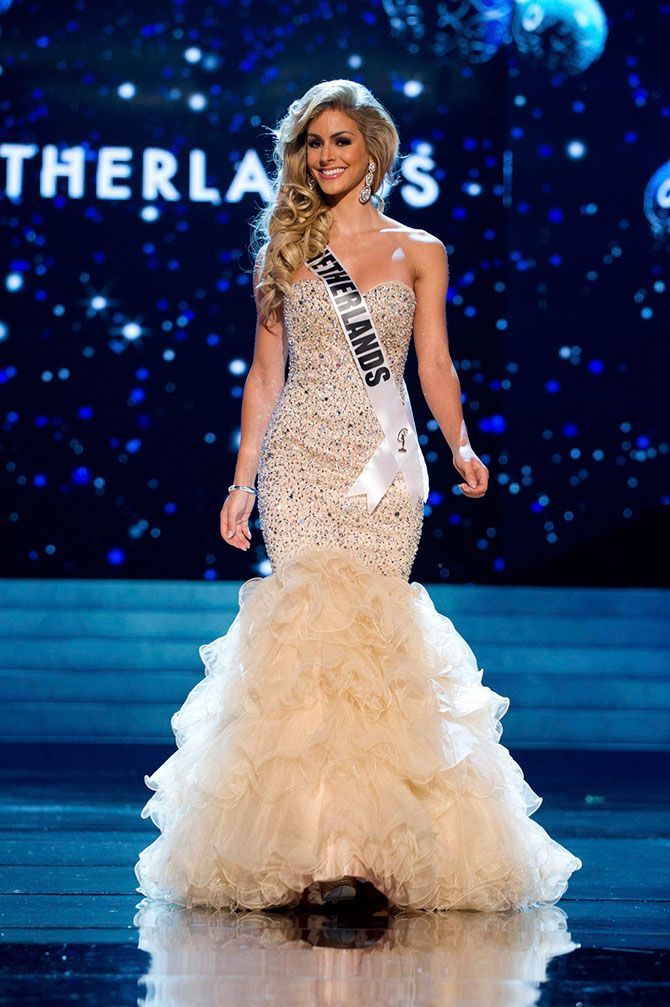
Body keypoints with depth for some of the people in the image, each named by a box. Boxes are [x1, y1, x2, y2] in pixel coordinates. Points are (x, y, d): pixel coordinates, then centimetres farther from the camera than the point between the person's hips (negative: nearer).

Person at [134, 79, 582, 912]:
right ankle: (308, 848, -7)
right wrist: (242, 481, 6)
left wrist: (460, 445, -12)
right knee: (304, 632, -9)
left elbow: (434, 364, 5)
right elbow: (265, 374, 12)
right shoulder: (284, 251, 12)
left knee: (373, 634, -7)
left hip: (384, 466, -1)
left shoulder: (418, 252, 9)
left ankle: (373, 843, -3)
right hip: (300, 466, 1)